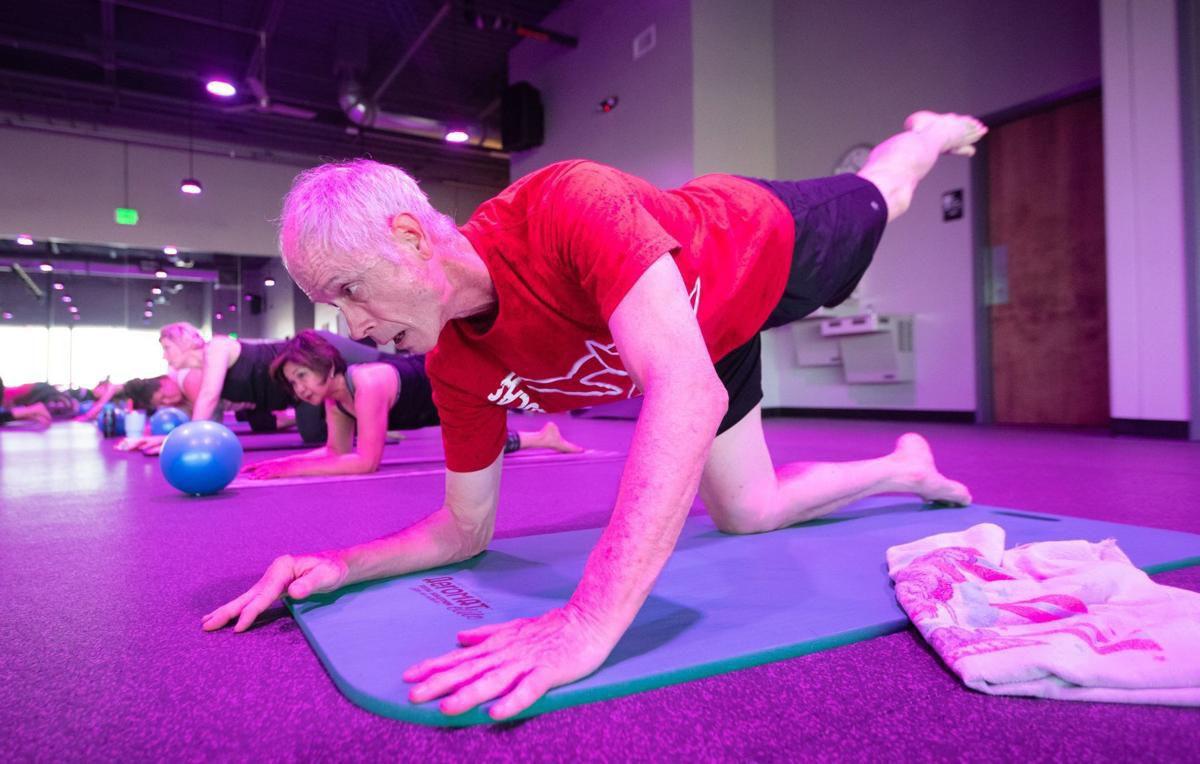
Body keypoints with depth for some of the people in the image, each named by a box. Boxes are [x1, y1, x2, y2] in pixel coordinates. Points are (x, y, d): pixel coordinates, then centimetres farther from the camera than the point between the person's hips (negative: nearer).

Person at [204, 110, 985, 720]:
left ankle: (932, 131, 67)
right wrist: (340, 564, -29)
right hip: (706, 330, 4)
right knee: (745, 514, 10)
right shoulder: (459, 369, -25)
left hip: (768, 240, -4)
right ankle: (903, 469, 39)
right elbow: (466, 530, -13)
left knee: (883, 193, 29)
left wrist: (591, 620, -66)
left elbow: (689, 391, -59)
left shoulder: (570, 205, -47)